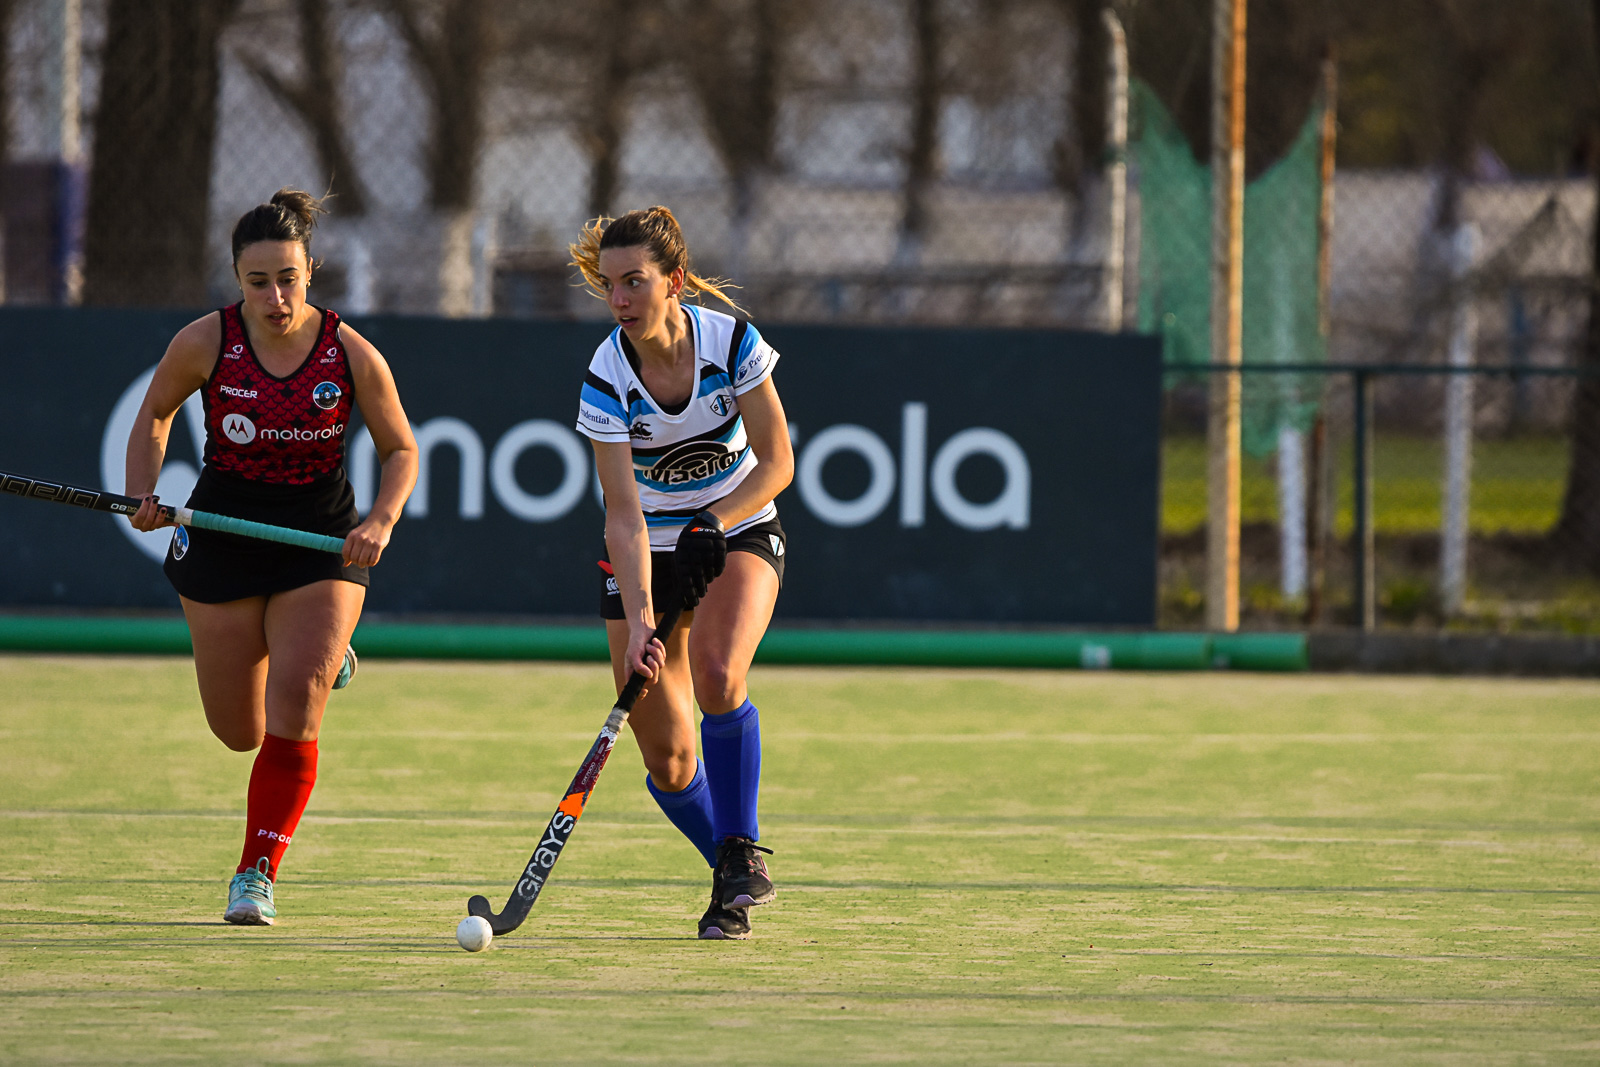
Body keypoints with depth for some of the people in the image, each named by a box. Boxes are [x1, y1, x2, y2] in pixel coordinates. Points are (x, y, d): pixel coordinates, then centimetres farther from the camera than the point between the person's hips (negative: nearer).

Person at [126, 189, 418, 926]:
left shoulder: (352, 355, -12)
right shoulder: (205, 344, -11)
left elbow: (400, 450, 1)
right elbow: (153, 416, 7)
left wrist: (381, 520, -17)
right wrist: (142, 493, -8)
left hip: (323, 546, -1)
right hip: (223, 540, 1)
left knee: (294, 713, -18)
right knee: (241, 733, 8)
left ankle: (256, 873, -2)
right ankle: (321, 656, 44)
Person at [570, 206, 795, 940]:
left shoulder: (732, 343, -17)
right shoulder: (606, 378, -19)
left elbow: (776, 463, -12)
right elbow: (625, 515, -23)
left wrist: (711, 526, -28)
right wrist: (638, 620, -35)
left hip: (737, 533, -1)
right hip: (650, 551, 1)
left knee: (717, 676, -31)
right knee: (668, 761, -4)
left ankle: (741, 854, -15)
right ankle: (736, 880, 22)